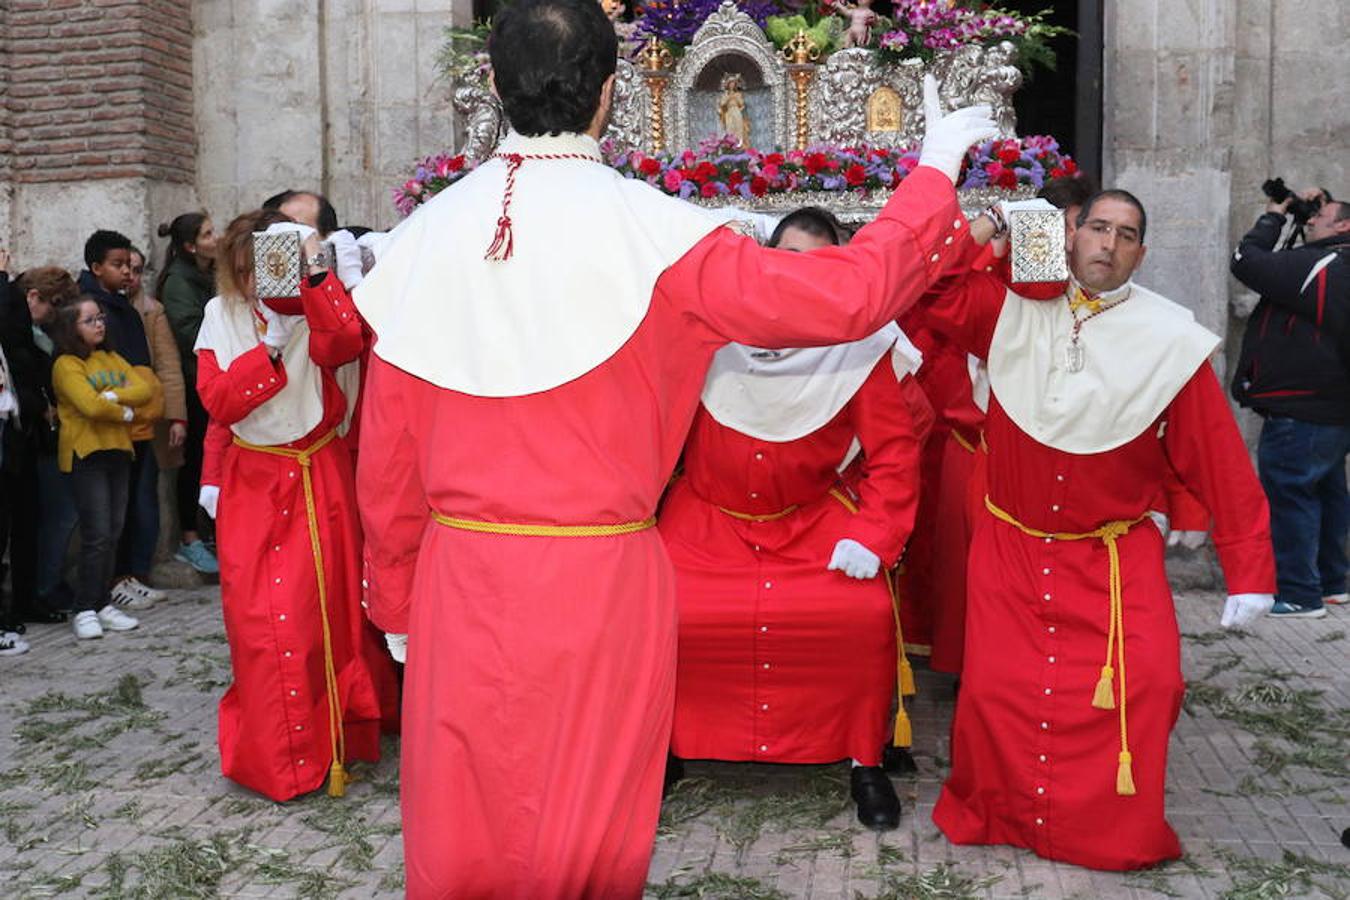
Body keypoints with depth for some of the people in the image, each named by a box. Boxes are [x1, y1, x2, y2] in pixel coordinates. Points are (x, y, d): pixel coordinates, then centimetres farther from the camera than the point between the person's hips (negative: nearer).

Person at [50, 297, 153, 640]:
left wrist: (114, 396, -13)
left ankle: (103, 604, 16)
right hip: (85, 454, -6)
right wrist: (126, 411, -5)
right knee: (97, 535, -8)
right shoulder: (66, 365, -6)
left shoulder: (112, 358, 15)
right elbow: (91, 406, -19)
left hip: (118, 451, 6)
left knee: (113, 534, 8)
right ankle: (85, 610, 0)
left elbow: (146, 390, 1)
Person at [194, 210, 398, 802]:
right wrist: (268, 347, -22)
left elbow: (347, 341, -30)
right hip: (250, 482, 1)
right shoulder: (223, 316, 1)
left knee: (325, 604, 4)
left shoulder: (317, 311, -5)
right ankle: (268, 749, 17)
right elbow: (218, 401, -11)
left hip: (319, 480, -1)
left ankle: (333, 736, 25)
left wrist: (316, 275, -33)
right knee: (255, 615, 0)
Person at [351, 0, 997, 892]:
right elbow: (845, 296, -11)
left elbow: (386, 450, 3)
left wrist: (395, 597, 16)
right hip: (599, 578, -3)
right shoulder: (647, 228, -10)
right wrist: (935, 173, 5)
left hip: (460, 575, 3)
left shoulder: (429, 232, -1)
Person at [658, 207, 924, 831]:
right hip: (708, 517, 0)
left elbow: (893, 452, -4)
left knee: (866, 612, -20)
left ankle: (865, 759, 6)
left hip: (813, 521, 0)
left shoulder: (859, 345, -8)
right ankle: (657, 748, 10)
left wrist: (873, 536, -13)